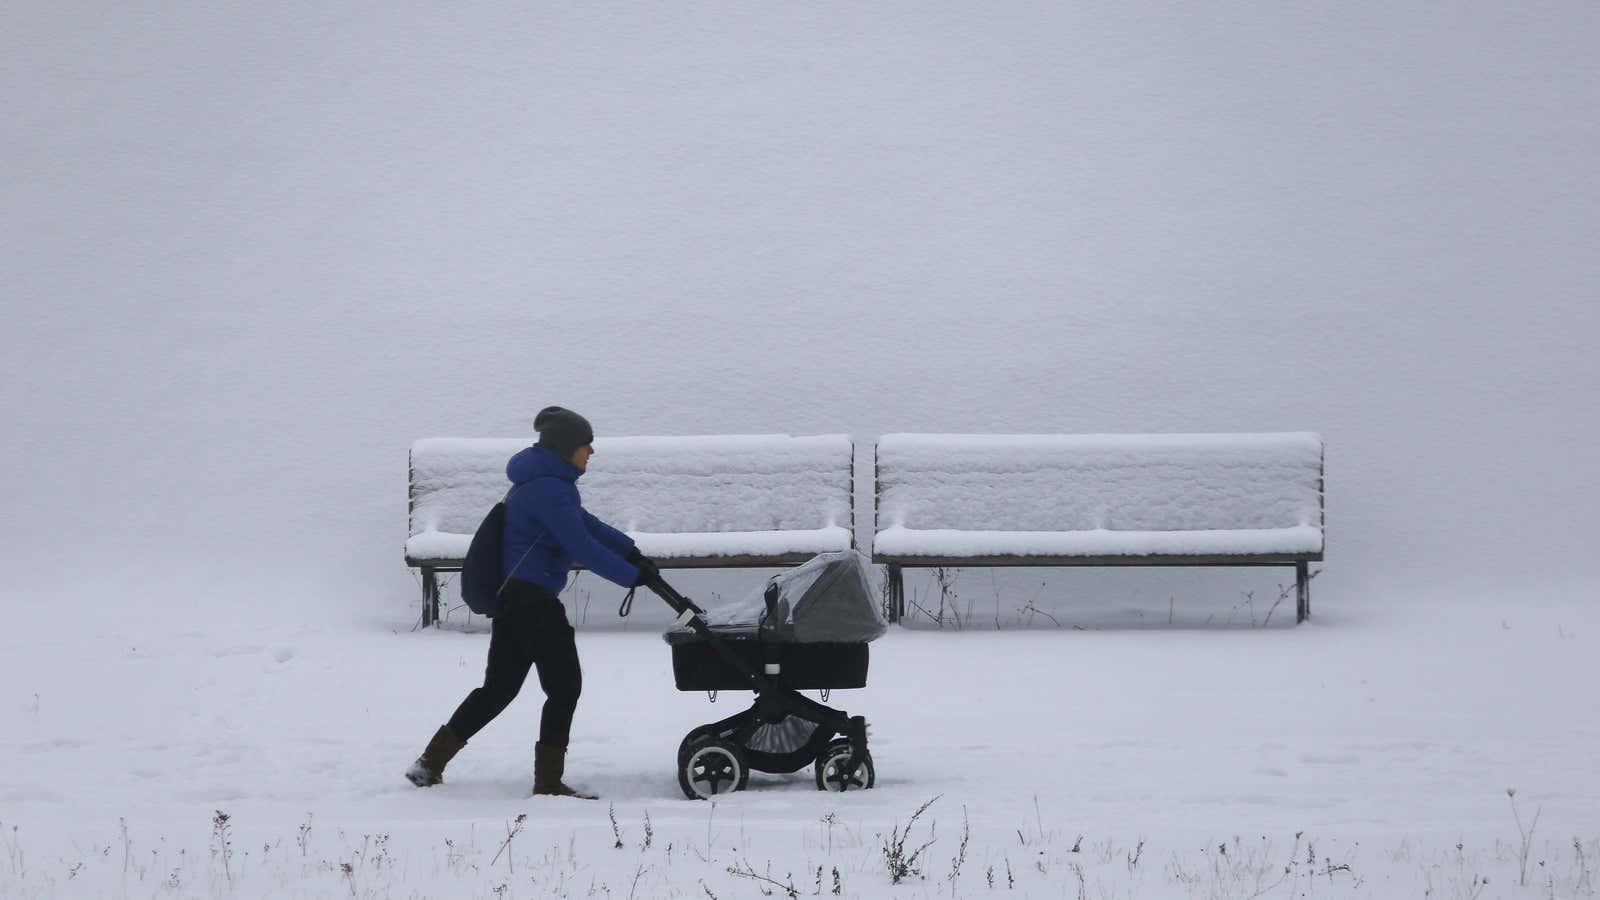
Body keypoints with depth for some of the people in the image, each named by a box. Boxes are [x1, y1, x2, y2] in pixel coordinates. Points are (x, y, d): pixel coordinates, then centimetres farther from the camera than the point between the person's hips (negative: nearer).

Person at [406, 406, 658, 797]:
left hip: (511, 597, 10)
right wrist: (632, 576, -16)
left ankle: (430, 763, 17)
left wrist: (631, 552, 8)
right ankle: (549, 782, 0)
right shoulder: (549, 489, -17)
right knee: (564, 685, -3)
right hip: (533, 600, -10)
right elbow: (581, 546, -22)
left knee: (498, 687, 15)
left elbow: (587, 524, 20)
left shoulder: (545, 482, 16)